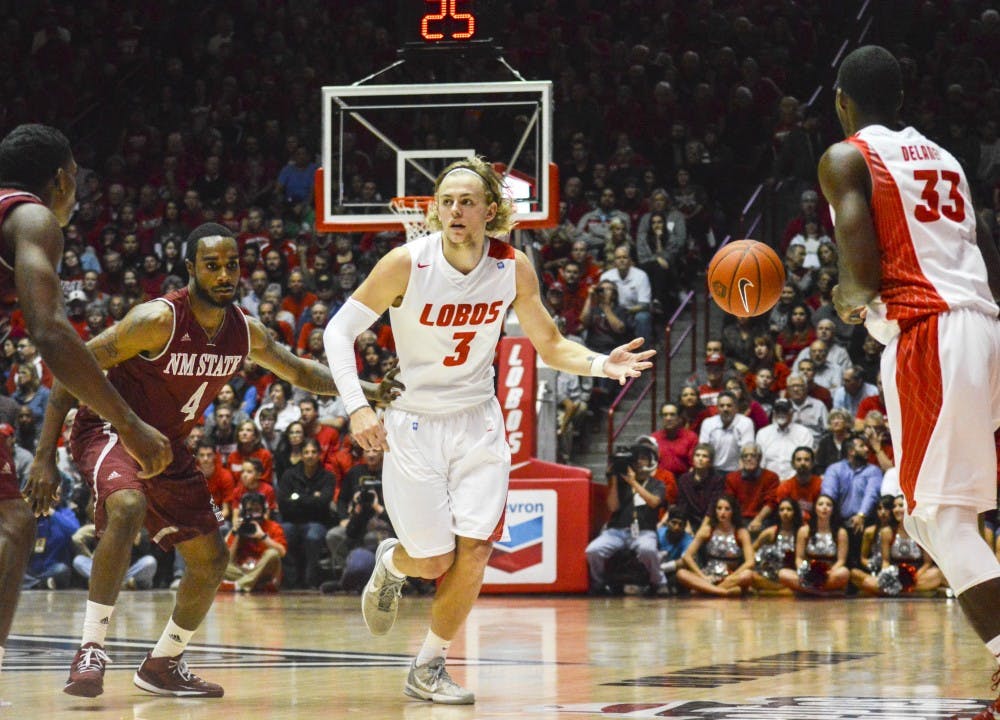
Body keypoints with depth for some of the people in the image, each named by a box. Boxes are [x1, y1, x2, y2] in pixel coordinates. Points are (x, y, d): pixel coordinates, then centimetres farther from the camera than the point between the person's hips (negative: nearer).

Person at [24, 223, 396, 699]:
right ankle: (91, 652, -31)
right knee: (127, 509, -37)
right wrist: (45, 457, -24)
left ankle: (162, 666, 25)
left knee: (211, 561, 7)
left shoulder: (245, 332, -4)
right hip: (109, 430, -7)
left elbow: (298, 370, 14)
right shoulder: (158, 320, -25)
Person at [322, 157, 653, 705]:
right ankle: (390, 563, 39)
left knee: (474, 549, -9)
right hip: (414, 427, -3)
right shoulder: (408, 264, -18)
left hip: (478, 423, 3)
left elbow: (550, 346, 4)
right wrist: (357, 407, -25)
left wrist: (601, 364, -17)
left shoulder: (513, 268, -8)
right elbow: (338, 331, -12)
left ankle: (428, 668, 10)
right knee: (434, 561, 0)